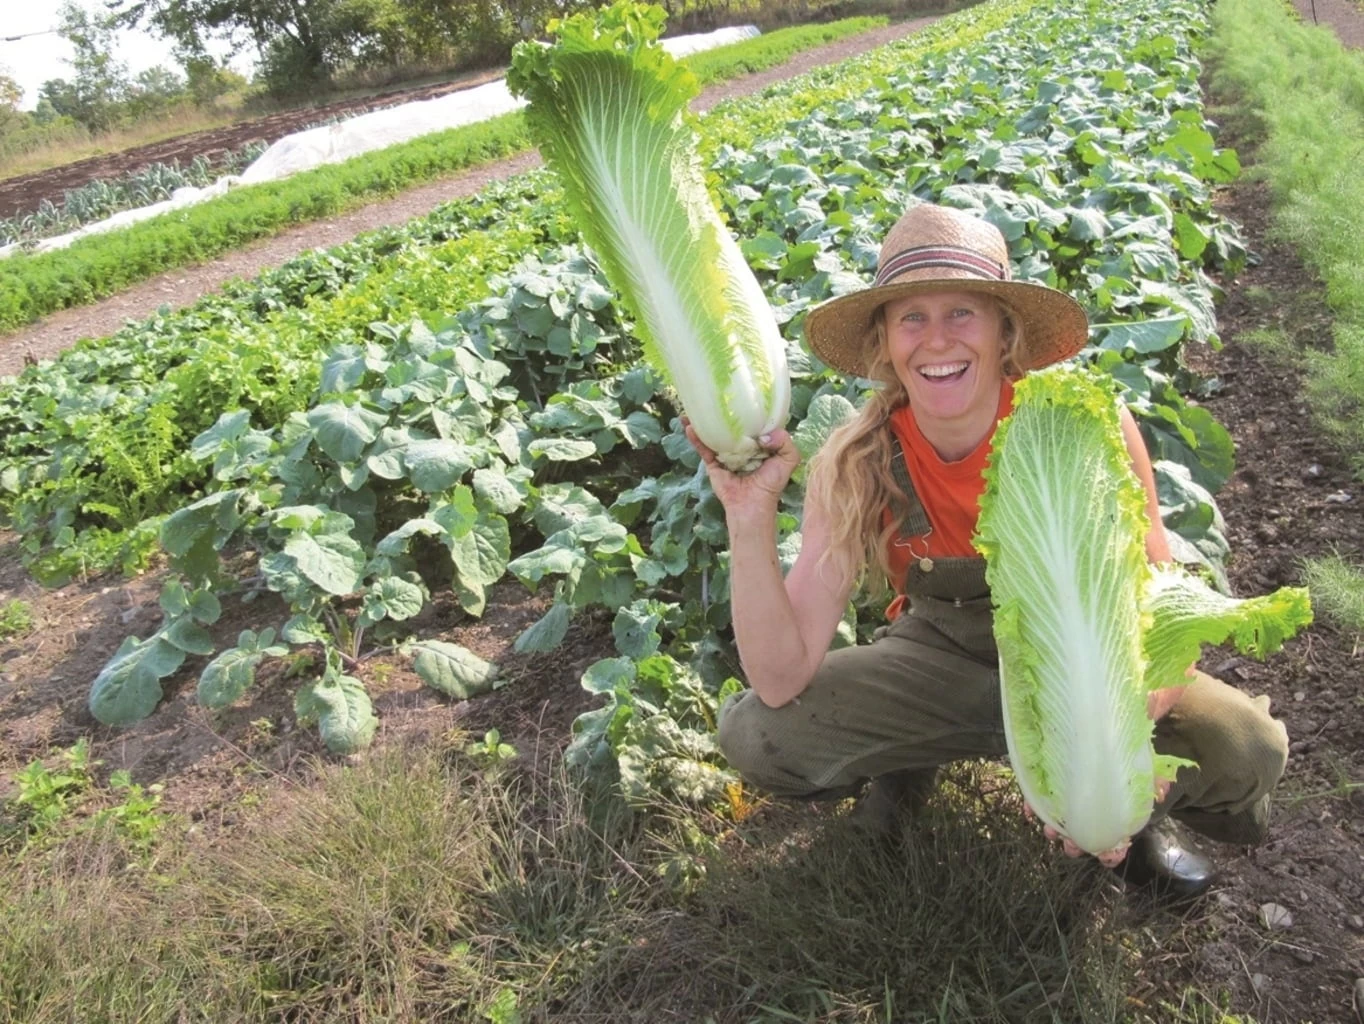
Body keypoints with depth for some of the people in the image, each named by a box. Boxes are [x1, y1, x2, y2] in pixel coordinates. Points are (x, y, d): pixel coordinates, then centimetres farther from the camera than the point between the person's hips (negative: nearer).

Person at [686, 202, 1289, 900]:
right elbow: (781, 681, -25)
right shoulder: (856, 466, -21)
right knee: (753, 732, -20)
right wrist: (750, 517, -39)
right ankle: (908, 758, 12)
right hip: (945, 654, 1)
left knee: (1245, 750, -29)